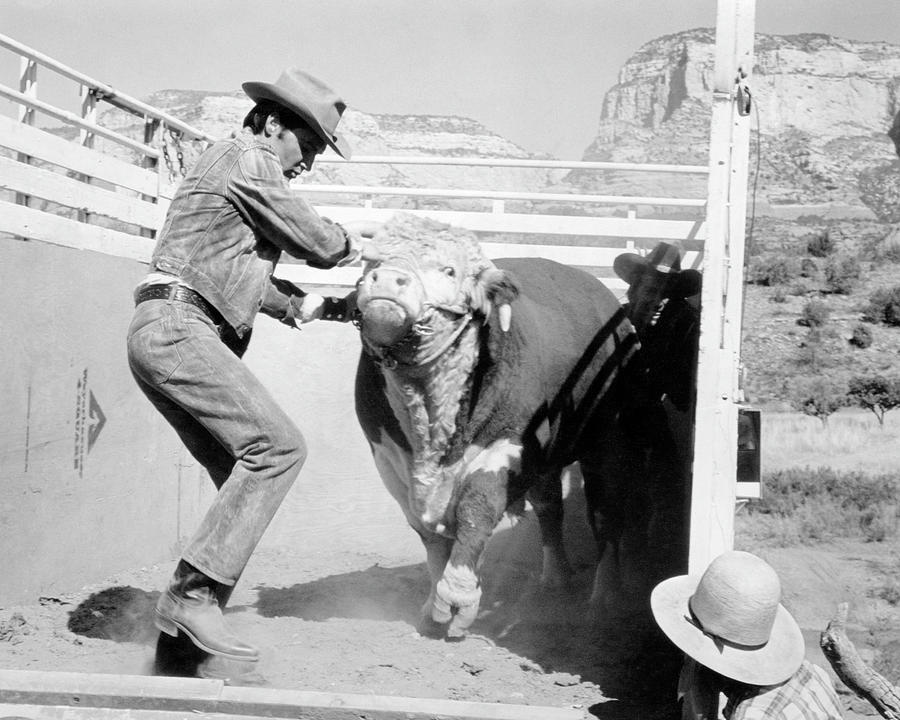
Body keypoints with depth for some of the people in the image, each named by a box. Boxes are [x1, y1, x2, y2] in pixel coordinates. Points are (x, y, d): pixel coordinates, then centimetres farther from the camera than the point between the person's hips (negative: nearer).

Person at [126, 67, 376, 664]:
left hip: (162, 340, 11)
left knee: (247, 470, 6)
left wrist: (307, 306, 22)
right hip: (175, 327, -11)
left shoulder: (229, 163, 27)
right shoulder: (248, 160, -5)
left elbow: (241, 273, 29)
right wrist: (352, 241, 17)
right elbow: (318, 243, -4)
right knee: (277, 446, -18)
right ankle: (193, 593, -21)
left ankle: (190, 615, 4)